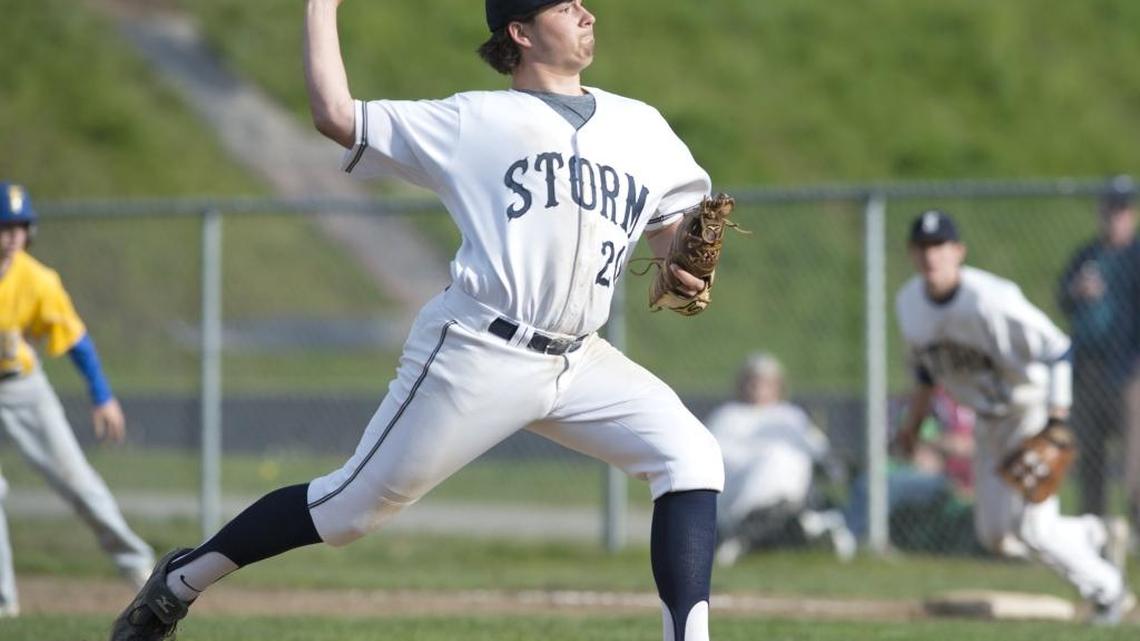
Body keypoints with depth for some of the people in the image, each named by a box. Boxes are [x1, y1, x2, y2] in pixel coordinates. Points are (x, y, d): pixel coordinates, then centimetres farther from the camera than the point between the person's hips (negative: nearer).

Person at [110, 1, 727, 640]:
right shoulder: (473, 121, 2)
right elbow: (337, 114, -1)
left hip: (578, 364, 5)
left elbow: (678, 224, 21)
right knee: (357, 502, 0)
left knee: (690, 456, -14)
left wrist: (686, 275, -2)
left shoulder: (639, 126, 14)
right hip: (478, 355, -5)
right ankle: (182, 581, 17)